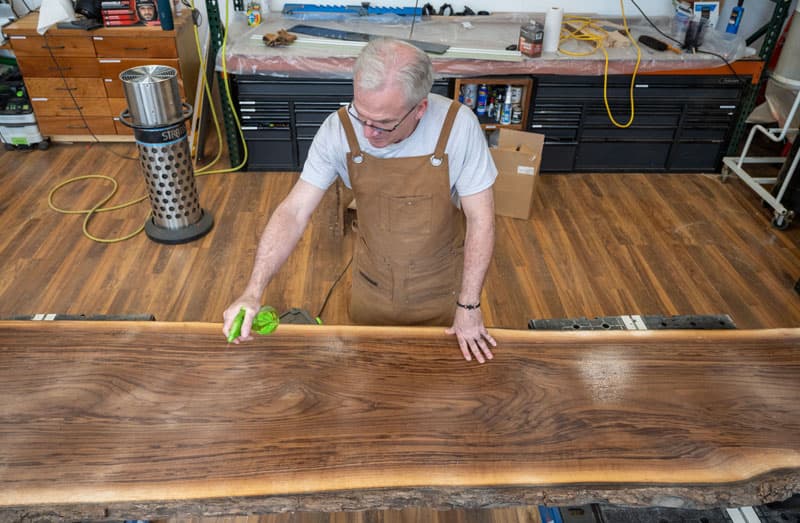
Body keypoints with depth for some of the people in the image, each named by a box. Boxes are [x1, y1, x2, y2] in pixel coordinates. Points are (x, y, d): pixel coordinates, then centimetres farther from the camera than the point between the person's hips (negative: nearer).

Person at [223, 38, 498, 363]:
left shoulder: (458, 126, -26)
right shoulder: (338, 129, -22)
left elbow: (481, 219, -18)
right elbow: (294, 212, -18)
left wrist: (469, 306, -15)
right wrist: (253, 291, -27)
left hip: (442, 287, -1)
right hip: (372, 286, 2)